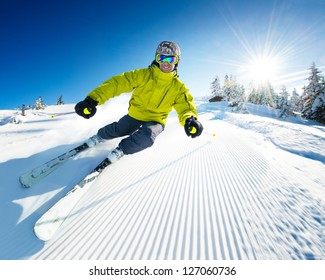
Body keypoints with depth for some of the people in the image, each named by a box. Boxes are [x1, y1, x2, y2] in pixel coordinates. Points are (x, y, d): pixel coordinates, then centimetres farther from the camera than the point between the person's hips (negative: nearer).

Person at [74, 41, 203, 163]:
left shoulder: (178, 87, -10)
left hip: (156, 120, -1)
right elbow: (119, 82, -20)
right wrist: (93, 99, -32)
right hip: (135, 114, 1)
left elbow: (185, 105, -19)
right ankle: (100, 136, 47)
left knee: (146, 137, -29)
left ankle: (122, 149, 3)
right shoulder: (143, 75, -13)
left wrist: (189, 120, -46)